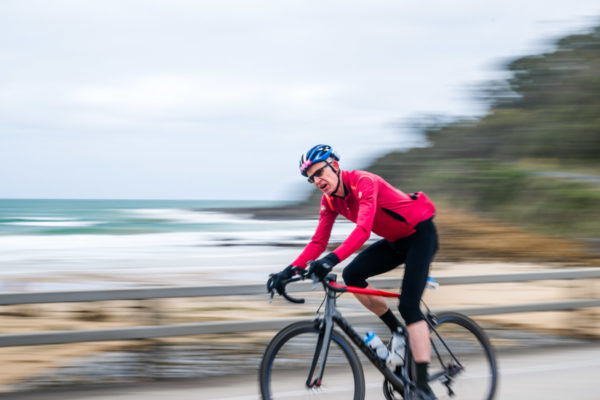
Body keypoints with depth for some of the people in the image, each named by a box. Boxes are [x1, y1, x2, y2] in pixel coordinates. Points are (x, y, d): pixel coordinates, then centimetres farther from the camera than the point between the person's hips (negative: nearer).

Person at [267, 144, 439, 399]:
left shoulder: (364, 182, -28)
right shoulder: (330, 200, -3)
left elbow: (363, 230, -41)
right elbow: (318, 242, -3)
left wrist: (333, 259, -54)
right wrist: (290, 270, -16)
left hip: (420, 233, -8)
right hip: (395, 241, 8)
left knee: (408, 305, -19)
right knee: (352, 275, -12)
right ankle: (397, 330, 5)